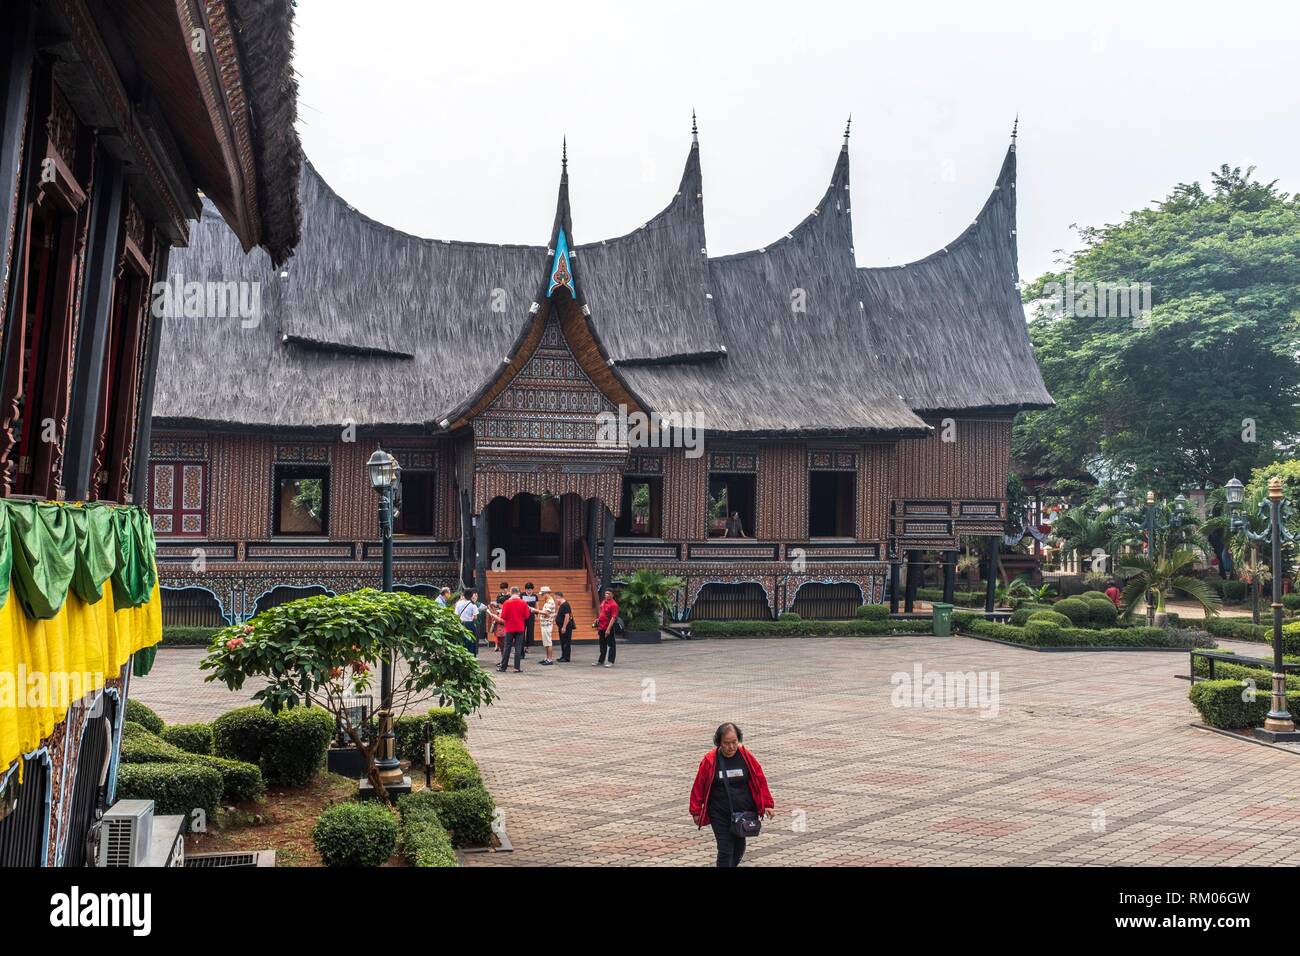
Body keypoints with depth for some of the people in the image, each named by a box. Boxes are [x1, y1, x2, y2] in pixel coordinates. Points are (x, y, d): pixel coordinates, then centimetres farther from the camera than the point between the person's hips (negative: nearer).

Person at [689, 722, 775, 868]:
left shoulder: (746, 756, -6)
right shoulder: (710, 760, -11)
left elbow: (760, 779, 1)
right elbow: (699, 786, -3)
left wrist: (767, 804, -1)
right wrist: (696, 811, 1)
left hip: (744, 813, 3)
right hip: (720, 816, -2)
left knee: (739, 848, 16)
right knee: (725, 851, -6)